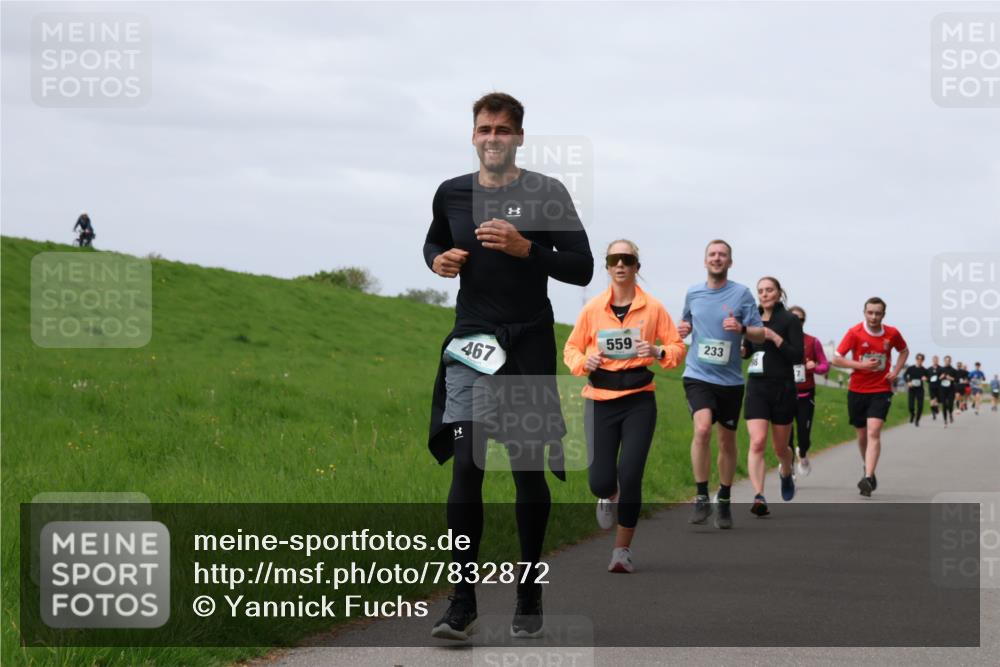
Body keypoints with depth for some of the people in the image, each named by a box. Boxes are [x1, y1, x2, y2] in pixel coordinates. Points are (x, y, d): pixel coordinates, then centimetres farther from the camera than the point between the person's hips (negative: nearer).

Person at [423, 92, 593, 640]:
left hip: (528, 344, -1)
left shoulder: (547, 194, -2)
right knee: (466, 465, -10)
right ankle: (462, 604, -9)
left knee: (529, 470, 4)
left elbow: (581, 268, -4)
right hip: (470, 343, 2)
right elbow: (433, 244, 26)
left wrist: (525, 248, -18)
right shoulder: (451, 194, 8)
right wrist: (439, 261, 3)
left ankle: (529, 598, 17)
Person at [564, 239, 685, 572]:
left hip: (639, 401, -1)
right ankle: (609, 497, 33)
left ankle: (623, 549, 6)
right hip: (600, 400, 1)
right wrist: (584, 362, -10)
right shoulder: (592, 308, 3)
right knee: (600, 480, -7)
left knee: (630, 476, -10)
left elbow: (677, 347, 6)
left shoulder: (653, 308, 1)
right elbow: (571, 348, 12)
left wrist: (658, 352, -16)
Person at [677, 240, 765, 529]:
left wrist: (742, 329, -24)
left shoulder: (741, 293, -2)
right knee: (702, 428, -23)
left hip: (730, 379, 0)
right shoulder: (692, 293, 7)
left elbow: (761, 334, -4)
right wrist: (682, 329, 2)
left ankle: (724, 502, 28)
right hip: (698, 375, 0)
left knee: (727, 440, 10)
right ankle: (701, 497, -15)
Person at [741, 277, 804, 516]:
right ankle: (759, 496, -22)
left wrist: (775, 337, -20)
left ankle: (786, 473, 45)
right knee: (757, 443, -16)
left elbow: (798, 356, -12)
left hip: (782, 389, -2)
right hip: (756, 388, 2)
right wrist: (741, 350, 0)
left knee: (780, 447, 11)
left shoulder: (790, 320, -4)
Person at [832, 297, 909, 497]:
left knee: (873, 432, -17)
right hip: (857, 390, 1)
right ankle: (868, 468, 38)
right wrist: (860, 365, -19)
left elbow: (904, 351, 20)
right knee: (862, 435, 11)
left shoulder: (892, 334, -1)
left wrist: (896, 371, 3)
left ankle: (868, 478, -24)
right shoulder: (855, 333, -7)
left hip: (881, 391, -1)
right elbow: (837, 359, -7)